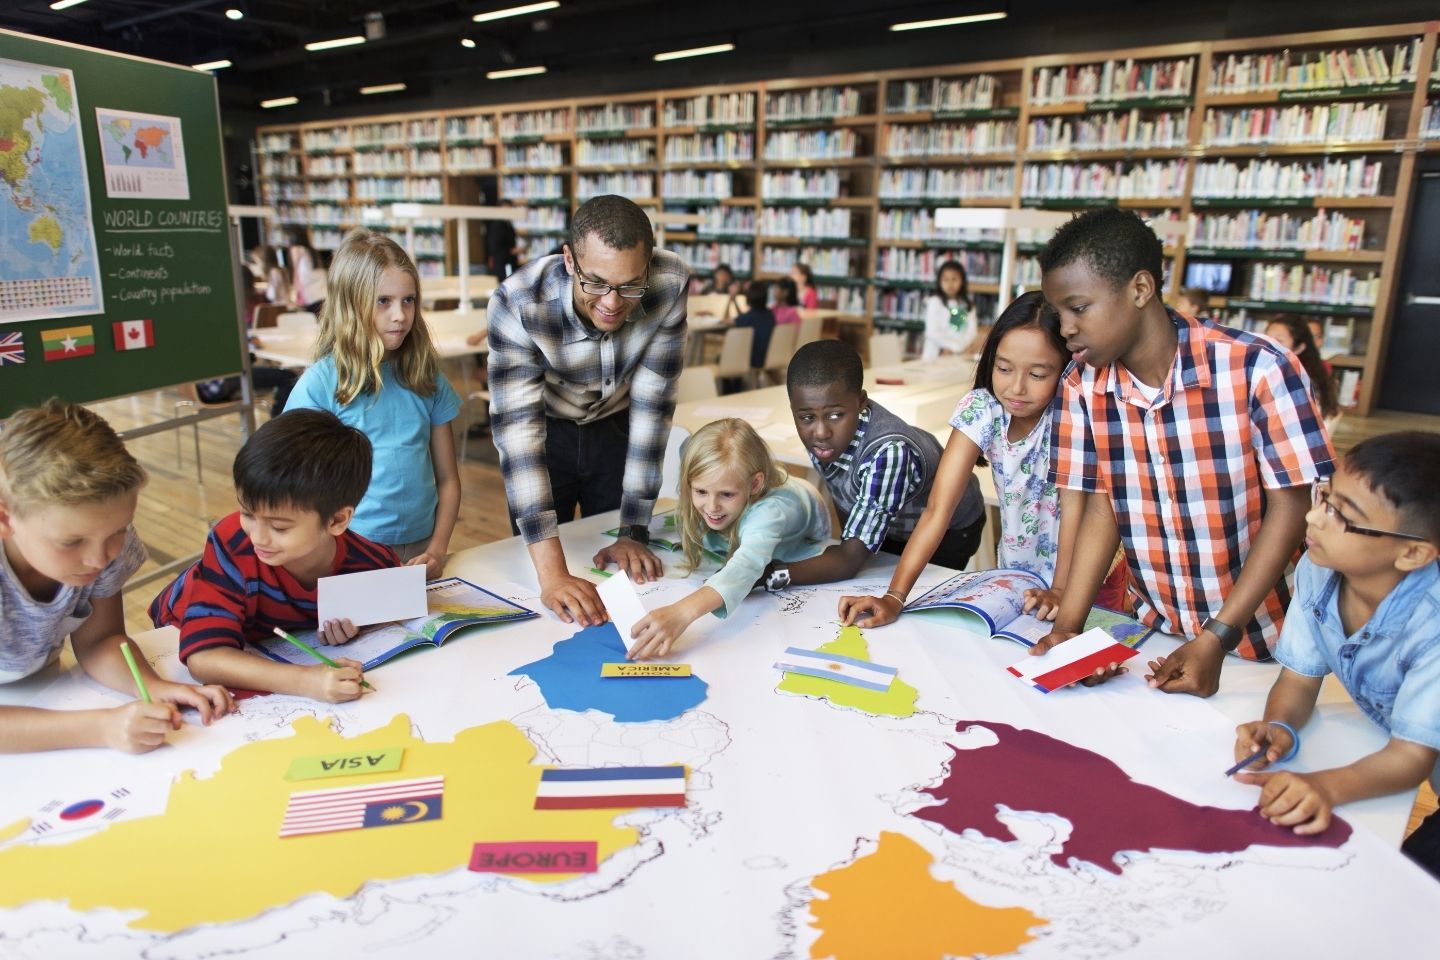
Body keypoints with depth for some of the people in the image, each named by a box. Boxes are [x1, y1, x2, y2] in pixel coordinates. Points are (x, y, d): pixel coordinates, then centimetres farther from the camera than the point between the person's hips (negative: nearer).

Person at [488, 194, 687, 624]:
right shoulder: (517, 303, -34)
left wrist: (634, 531, -23)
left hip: (617, 428, 2)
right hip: (547, 432, -1)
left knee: (622, 577, 12)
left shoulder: (670, 284, -29)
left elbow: (652, 407, -23)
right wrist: (552, 573, -47)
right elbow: (518, 427, -39)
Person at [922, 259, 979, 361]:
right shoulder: (935, 302, -2)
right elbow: (932, 333, -8)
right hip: (935, 357, -3)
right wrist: (957, 346, -9)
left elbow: (972, 330, 4)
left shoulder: (967, 303, 12)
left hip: (960, 356, 4)